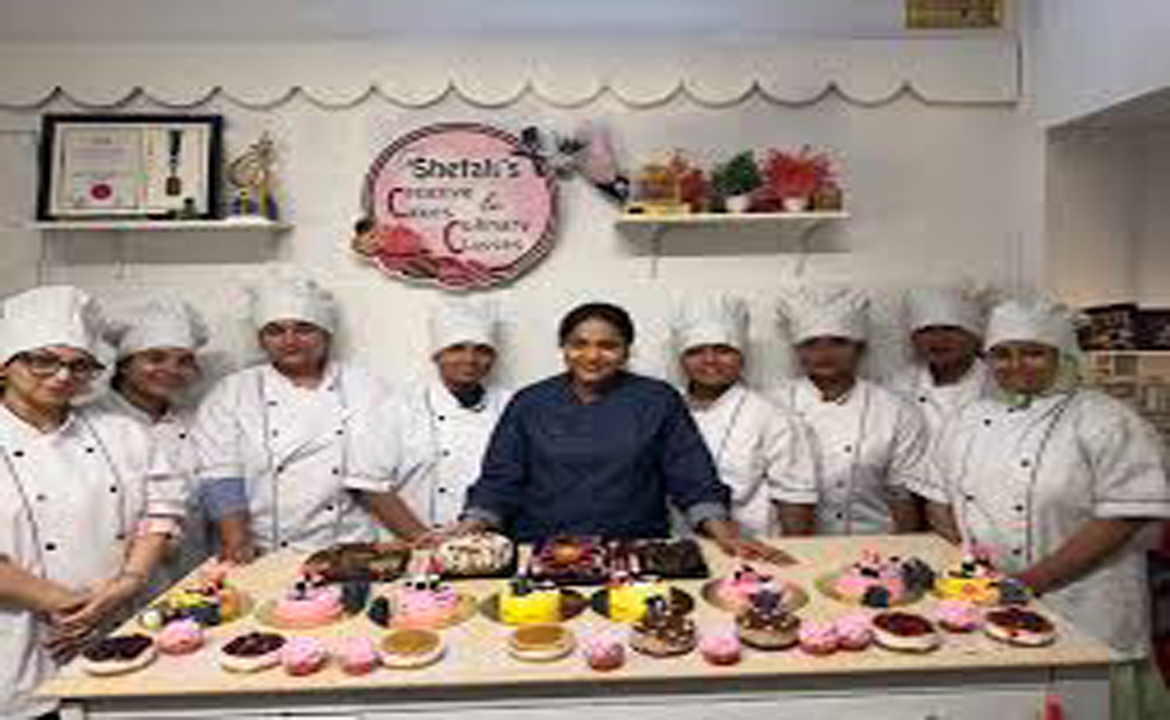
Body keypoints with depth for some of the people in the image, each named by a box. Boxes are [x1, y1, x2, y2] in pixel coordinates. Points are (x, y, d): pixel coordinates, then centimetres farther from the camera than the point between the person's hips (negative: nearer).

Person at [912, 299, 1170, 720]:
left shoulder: (1106, 422, -7)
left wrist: (1031, 581, -18)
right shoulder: (971, 421, 9)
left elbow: (1122, 518, -15)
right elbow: (939, 500, 13)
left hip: (1082, 620, -4)